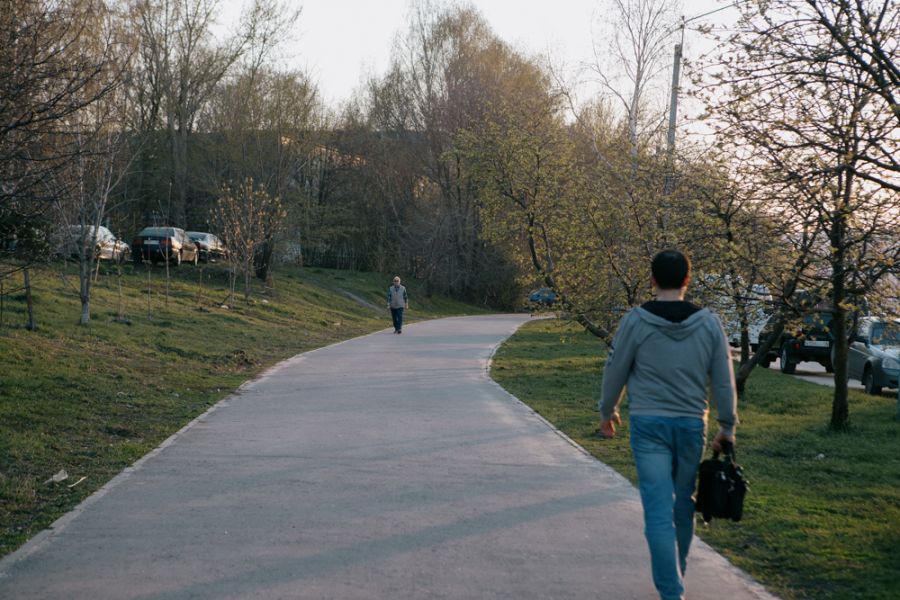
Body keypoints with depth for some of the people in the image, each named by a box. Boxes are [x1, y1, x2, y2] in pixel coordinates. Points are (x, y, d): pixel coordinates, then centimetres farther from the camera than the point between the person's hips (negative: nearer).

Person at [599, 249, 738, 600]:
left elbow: (615, 372, 2)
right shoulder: (708, 323, -1)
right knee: (684, 505, 17)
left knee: (659, 510, -3)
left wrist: (607, 412, 18)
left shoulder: (636, 320, -7)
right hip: (691, 425, 3)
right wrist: (727, 427, 13)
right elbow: (723, 381, 3)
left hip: (648, 425, -3)